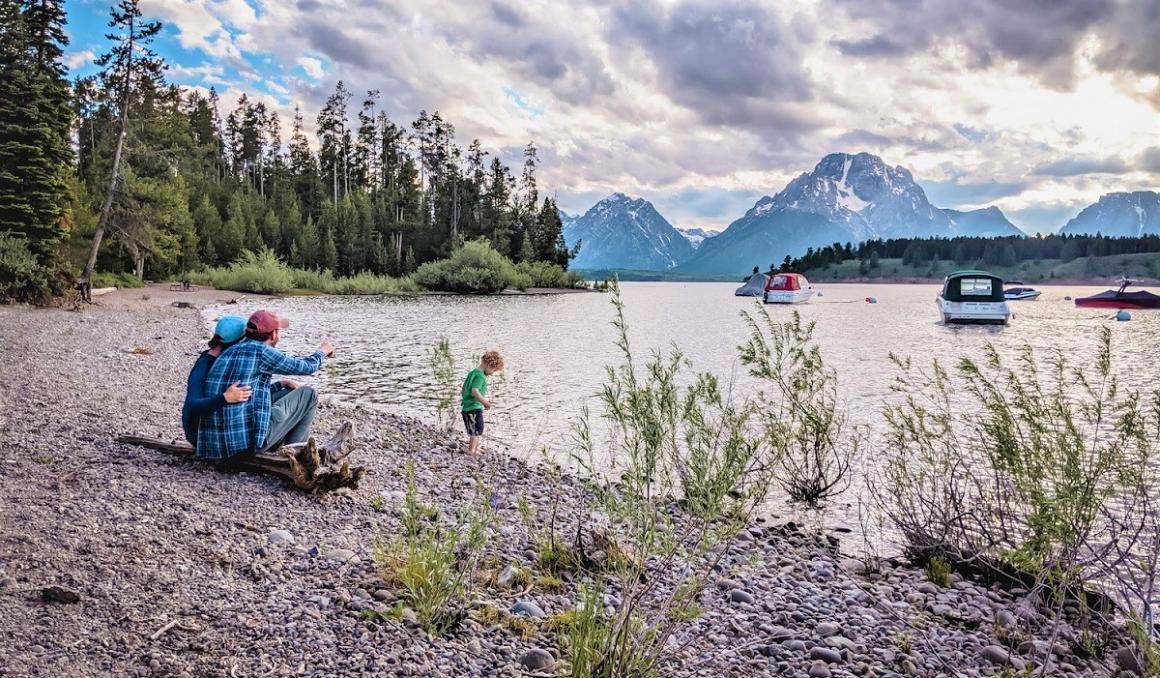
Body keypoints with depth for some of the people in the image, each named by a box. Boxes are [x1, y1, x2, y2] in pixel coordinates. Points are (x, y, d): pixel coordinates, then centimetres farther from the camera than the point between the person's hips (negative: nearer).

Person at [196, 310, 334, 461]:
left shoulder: (232, 351, 15)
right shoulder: (259, 351, -11)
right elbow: (305, 367, 2)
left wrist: (281, 384, 26)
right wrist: (322, 351, 22)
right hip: (247, 441, -9)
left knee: (288, 393, 26)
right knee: (307, 395, 9)